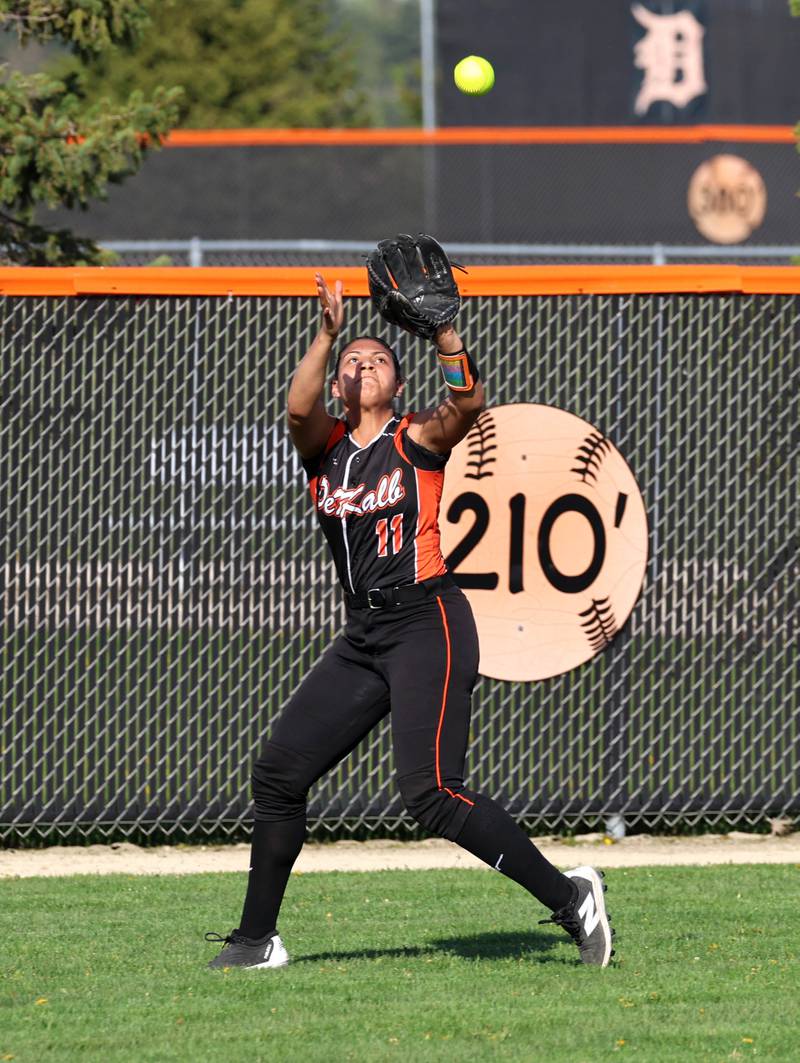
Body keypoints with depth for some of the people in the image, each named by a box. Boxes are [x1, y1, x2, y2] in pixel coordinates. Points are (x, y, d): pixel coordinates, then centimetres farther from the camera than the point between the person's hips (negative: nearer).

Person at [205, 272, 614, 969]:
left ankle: (570, 897, -14)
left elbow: (469, 401, -19)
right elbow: (298, 408, -12)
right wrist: (329, 333, -24)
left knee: (431, 794, -20)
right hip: (364, 640, 6)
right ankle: (258, 940, 16)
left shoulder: (419, 440, 1)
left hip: (428, 621, -6)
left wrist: (443, 329, -30)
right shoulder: (325, 446, 11)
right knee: (278, 774, 6)